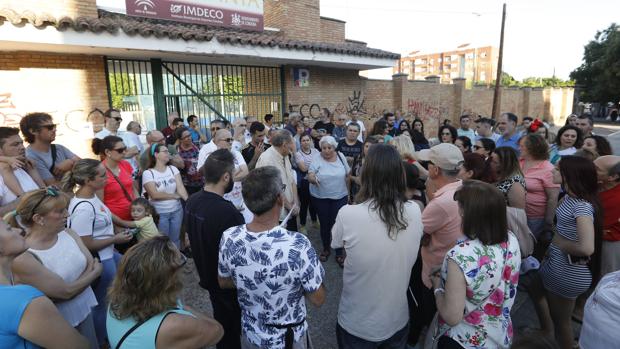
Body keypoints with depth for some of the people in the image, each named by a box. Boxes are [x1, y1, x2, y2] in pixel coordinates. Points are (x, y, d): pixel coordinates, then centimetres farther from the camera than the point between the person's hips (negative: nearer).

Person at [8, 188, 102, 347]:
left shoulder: (68, 233, -7)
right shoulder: (23, 259, -25)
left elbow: (93, 265, -6)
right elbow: (66, 292, -22)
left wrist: (75, 284, -20)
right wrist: (93, 273, -10)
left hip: (86, 310, 5)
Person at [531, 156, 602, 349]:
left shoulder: (582, 207, -27)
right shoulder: (569, 197, -1)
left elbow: (587, 248, -36)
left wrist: (559, 244, -20)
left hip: (568, 271, -9)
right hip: (556, 263, 9)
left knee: (560, 319, 13)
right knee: (535, 290, 31)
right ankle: (547, 332, 52)